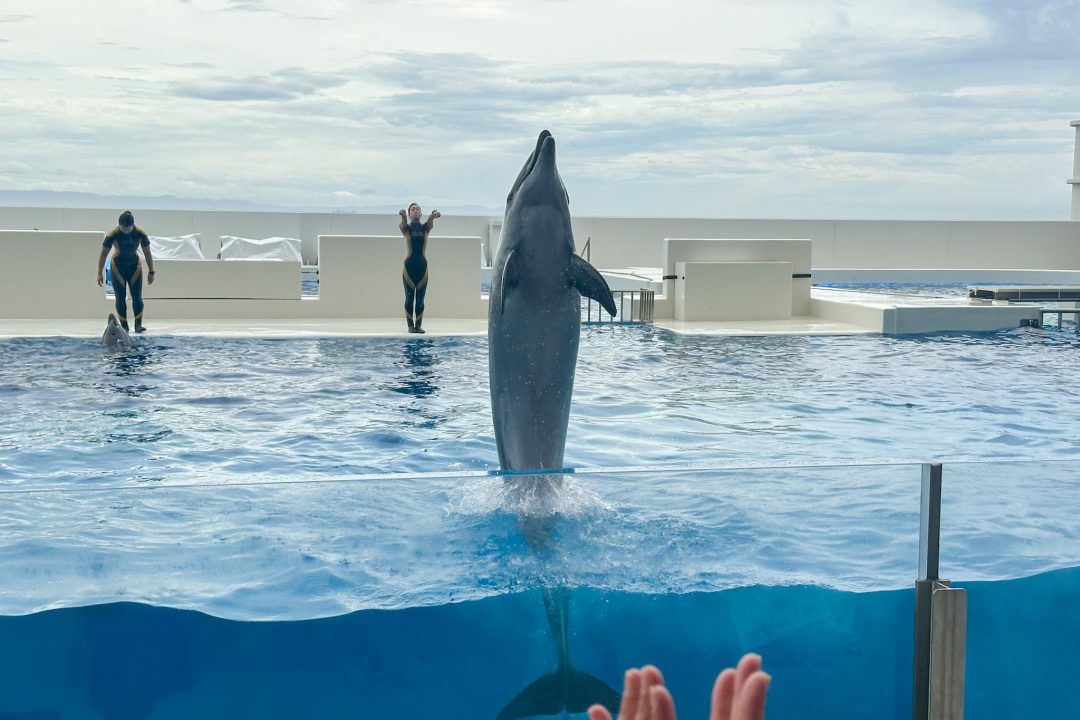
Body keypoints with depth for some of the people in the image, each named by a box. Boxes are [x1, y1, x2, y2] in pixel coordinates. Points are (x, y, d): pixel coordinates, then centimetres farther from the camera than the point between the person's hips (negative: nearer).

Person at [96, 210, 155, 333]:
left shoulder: (140, 234, -15)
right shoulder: (112, 234, -18)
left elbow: (147, 253, -3)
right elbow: (103, 254, -9)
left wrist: (151, 272, 0)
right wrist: (99, 273, -8)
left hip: (135, 266, 1)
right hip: (118, 267, -1)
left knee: (137, 297, -7)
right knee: (120, 298, -2)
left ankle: (138, 324, -5)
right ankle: (123, 326, 3)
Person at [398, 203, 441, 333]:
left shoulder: (425, 228, 8)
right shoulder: (406, 228, 4)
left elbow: (430, 223, -14)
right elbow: (403, 224, -20)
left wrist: (433, 215, -40)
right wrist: (402, 216, -46)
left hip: (423, 266, 1)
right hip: (409, 266, -1)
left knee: (420, 299, 2)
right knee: (409, 297, 0)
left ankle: (418, 325, 7)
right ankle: (411, 325, 6)